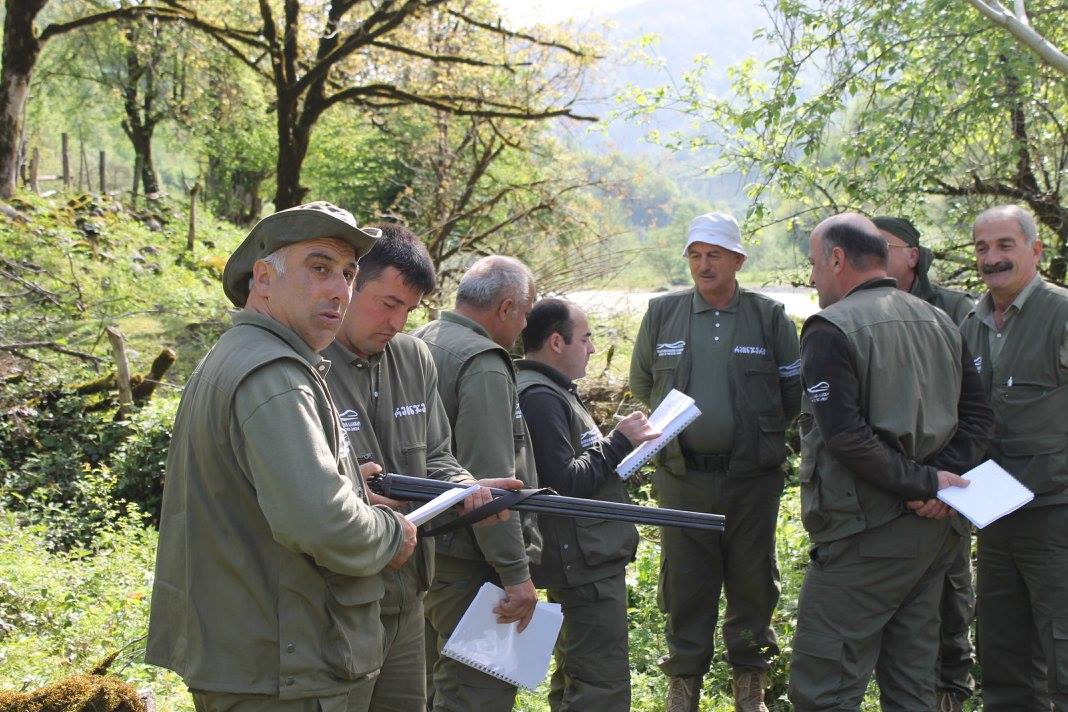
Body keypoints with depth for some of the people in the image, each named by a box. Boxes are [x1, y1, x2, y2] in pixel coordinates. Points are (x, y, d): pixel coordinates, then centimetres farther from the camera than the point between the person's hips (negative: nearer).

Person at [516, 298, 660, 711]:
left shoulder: (552, 391, 17)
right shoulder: (539, 397, -17)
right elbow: (565, 483, -22)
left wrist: (625, 444, 10)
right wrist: (619, 442, -14)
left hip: (583, 560, 11)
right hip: (585, 563, -11)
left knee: (574, 677, 19)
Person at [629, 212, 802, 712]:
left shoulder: (769, 316, 1)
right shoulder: (663, 313, 5)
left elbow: (794, 392, 7)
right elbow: (641, 383, 17)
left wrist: (759, 429, 3)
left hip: (752, 477, -1)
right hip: (683, 476, 1)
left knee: (752, 579, 9)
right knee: (684, 581, 7)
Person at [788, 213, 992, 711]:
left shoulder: (830, 329, -11)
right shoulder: (939, 322, 12)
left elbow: (846, 435, -21)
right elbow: (977, 418, 10)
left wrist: (924, 483, -14)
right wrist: (937, 478, -3)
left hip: (868, 535, -8)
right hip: (936, 529, 8)